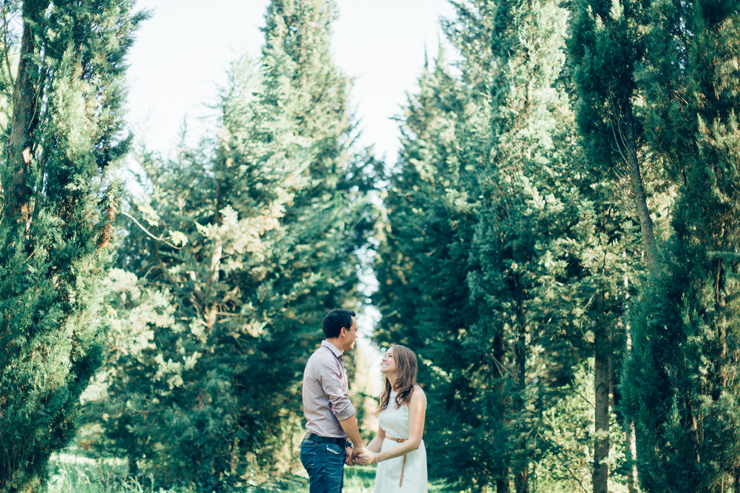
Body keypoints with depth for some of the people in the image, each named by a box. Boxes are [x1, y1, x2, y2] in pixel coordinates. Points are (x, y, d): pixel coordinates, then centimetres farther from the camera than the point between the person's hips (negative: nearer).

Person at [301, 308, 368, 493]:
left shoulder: (332, 360, 20)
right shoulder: (325, 360, -14)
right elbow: (342, 409, -15)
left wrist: (347, 444, 10)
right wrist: (359, 445, -8)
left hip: (333, 447, 10)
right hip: (324, 448, -10)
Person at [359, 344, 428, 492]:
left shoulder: (415, 394, -13)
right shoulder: (386, 396, 9)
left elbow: (414, 442, -18)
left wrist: (376, 457, -21)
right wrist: (361, 454, -5)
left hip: (408, 462, -6)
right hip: (386, 467, 6)